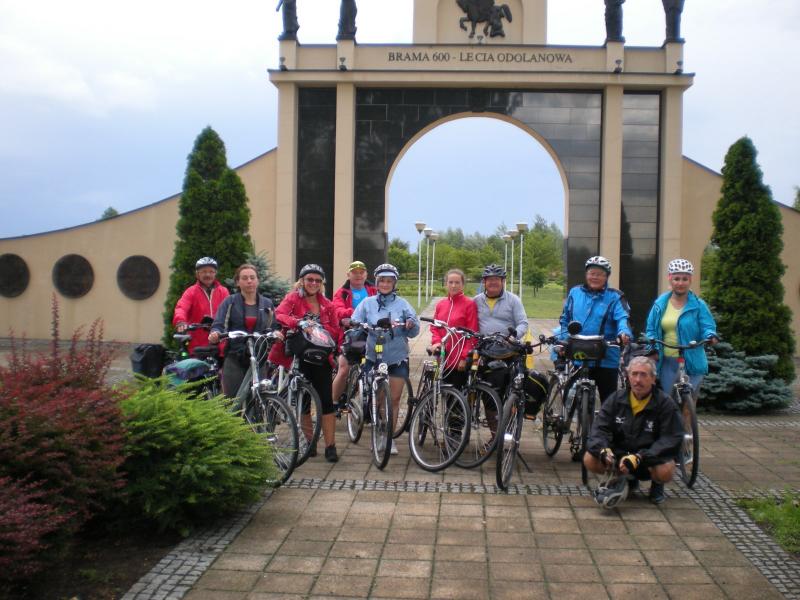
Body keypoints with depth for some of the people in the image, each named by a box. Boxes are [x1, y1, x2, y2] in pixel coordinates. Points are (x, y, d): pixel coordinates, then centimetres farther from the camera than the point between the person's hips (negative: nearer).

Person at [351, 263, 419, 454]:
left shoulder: (402, 304, 3)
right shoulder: (367, 303, 4)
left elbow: (413, 331, 1)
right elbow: (354, 323, -2)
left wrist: (411, 325, -21)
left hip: (397, 358, 0)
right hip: (374, 357, 0)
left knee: (394, 399, 6)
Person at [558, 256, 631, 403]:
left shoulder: (614, 297, -2)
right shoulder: (575, 293, 9)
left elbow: (623, 318, -17)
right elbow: (564, 320, 16)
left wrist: (624, 332, -38)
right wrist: (564, 341, 3)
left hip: (606, 359, -3)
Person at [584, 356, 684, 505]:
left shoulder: (665, 404, -12)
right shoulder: (616, 399, -3)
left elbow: (672, 439, -20)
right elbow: (599, 429, -8)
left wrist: (639, 457, -33)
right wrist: (602, 450, -32)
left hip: (650, 458, -3)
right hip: (619, 453, 3)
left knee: (665, 470, -36)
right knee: (590, 459, -21)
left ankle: (657, 485, 5)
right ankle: (628, 480, 10)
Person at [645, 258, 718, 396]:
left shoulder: (698, 305, -2)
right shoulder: (660, 304, 7)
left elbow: (707, 328, -5)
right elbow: (651, 329, 10)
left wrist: (711, 336, -28)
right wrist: (653, 348, -6)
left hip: (691, 363, -2)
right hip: (666, 362, 3)